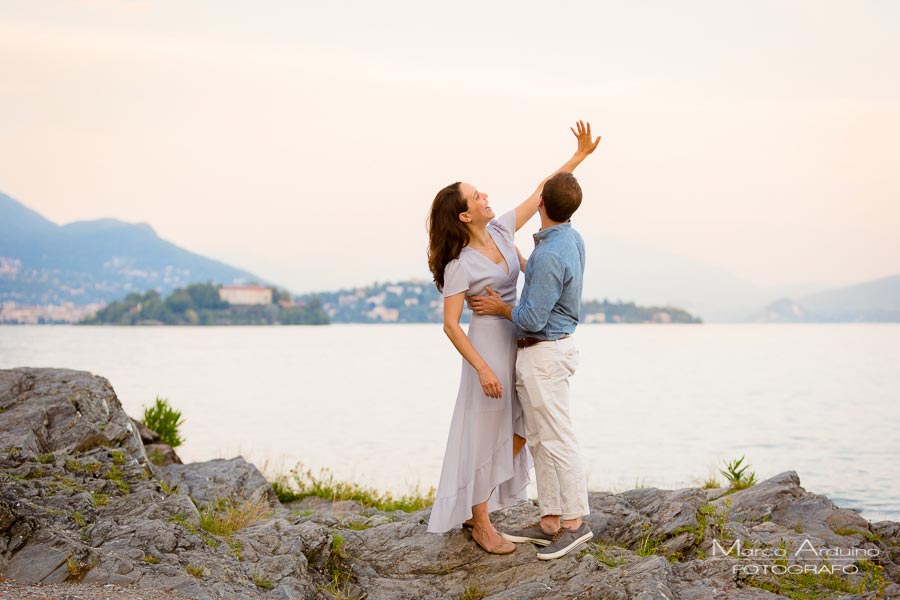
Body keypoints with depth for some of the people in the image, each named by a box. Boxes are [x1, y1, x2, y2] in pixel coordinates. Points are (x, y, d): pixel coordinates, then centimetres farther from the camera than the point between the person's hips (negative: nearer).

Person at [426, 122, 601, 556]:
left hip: (516, 341, 8)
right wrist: (483, 368, -22)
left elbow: (541, 192, 6)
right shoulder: (458, 265, -17)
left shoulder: (501, 230, 0)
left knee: (517, 431, 12)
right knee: (486, 433, 2)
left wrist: (579, 155, 4)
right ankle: (481, 524, 15)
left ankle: (475, 509, 26)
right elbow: (450, 325, -17)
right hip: (487, 344, -8)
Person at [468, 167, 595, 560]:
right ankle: (550, 522, 18)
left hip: (543, 353, -10)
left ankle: (574, 522, 3)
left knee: (556, 439, -4)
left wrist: (501, 308, -4)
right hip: (541, 352, 10)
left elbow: (532, 319, -22)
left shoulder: (550, 255, -24)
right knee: (539, 439, 13)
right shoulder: (572, 239, 7)